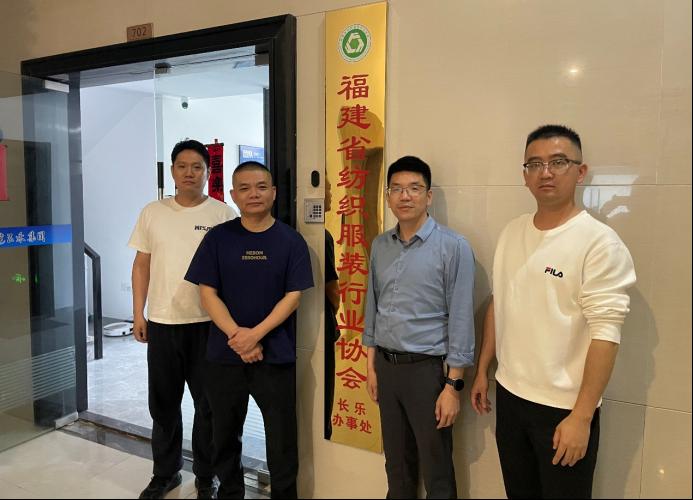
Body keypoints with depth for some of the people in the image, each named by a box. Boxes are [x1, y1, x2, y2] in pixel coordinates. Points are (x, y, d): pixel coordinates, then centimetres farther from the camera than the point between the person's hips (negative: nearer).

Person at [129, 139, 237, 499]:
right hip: (162, 322, 3)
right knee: (163, 403, 15)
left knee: (209, 403, 9)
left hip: (209, 323, -2)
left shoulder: (223, 214, -3)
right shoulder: (153, 213, 5)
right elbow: (142, 265, 8)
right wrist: (138, 314, 4)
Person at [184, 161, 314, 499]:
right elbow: (207, 293, -2)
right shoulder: (218, 238, 1)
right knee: (225, 434, 16)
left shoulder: (290, 240, -2)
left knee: (282, 436, 7)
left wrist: (256, 334, -16)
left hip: (276, 356, -1)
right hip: (224, 354, 2)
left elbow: (293, 296, -6)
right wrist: (236, 334, -15)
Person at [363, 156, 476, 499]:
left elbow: (460, 320, -12)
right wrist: (372, 365, 10)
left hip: (428, 369, -5)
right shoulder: (380, 246, 5)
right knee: (396, 465, 20)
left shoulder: (453, 247, -12)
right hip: (387, 366, 5)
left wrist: (453, 385, -13)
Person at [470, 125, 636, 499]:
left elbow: (605, 334, -18)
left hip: (563, 406, -5)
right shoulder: (512, 232, 4)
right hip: (509, 394, 6)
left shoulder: (600, 243, -14)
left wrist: (581, 417, -19)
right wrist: (482, 370, 11)